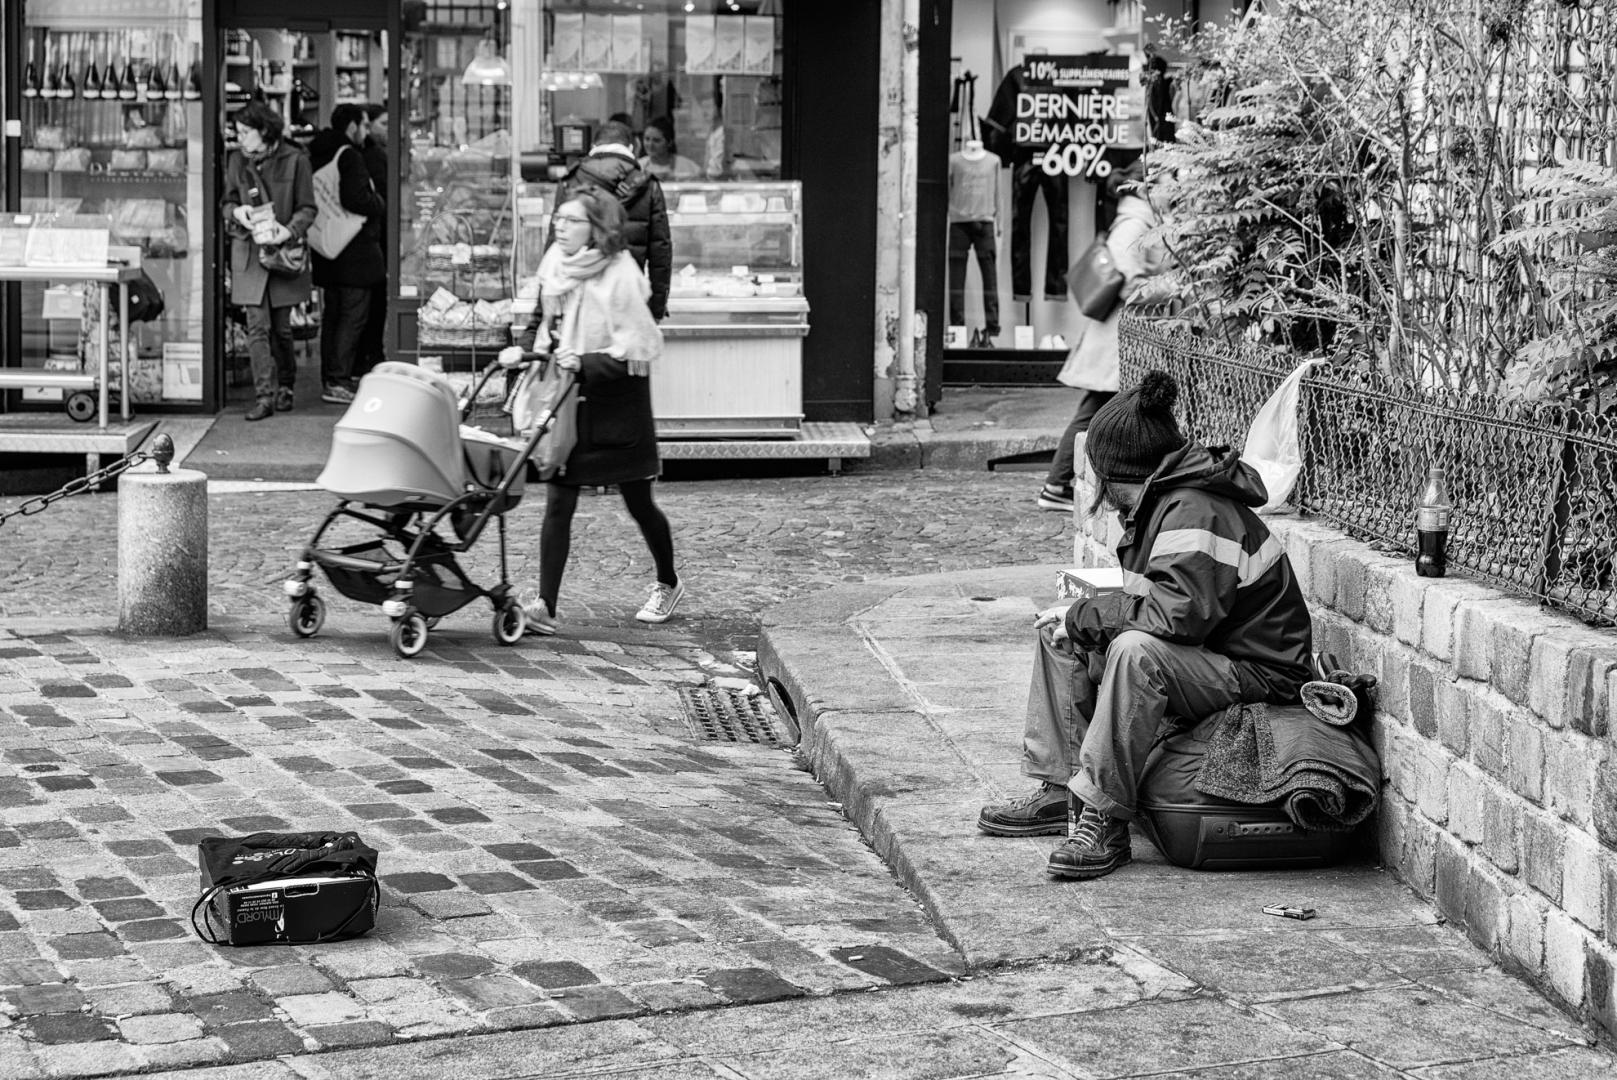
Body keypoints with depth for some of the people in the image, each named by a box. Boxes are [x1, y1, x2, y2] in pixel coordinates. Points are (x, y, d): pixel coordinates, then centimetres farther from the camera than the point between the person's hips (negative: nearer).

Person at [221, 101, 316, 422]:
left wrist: (289, 230, -19)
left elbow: (307, 208, -2)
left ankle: (285, 387, 27)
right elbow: (226, 202, 16)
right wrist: (237, 211, -7)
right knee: (257, 328, -6)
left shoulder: (294, 160, -4)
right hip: (249, 252, 2)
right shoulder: (236, 161, 5)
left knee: (281, 328, 8)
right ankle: (264, 396, -7)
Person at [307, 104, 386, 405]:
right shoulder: (349, 156, -14)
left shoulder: (318, 154, 13)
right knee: (353, 315, -6)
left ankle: (332, 377, 21)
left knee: (332, 315, 15)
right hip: (354, 252, -9)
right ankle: (337, 382, -9)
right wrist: (380, 204, -7)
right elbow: (355, 199, -25)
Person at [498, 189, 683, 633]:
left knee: (638, 503, 11)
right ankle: (546, 606, -6)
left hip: (618, 407, -5)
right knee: (557, 504, -5)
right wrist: (523, 348, 1)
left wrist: (585, 363, -27)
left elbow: (636, 354, -18)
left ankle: (668, 583, 35)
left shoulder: (621, 277, -17)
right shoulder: (555, 267, 2)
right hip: (566, 402, 5)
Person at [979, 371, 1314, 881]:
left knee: (1136, 650, -38)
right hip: (1205, 662, 11)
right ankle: (1060, 791, 6)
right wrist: (1073, 619, 0)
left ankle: (1105, 820, -32)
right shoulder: (1164, 501, 10)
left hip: (1255, 676, -11)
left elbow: (1179, 611, -33)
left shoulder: (1196, 512, -21)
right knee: (1058, 634, 8)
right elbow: (1147, 604, 16)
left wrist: (1084, 616, -21)